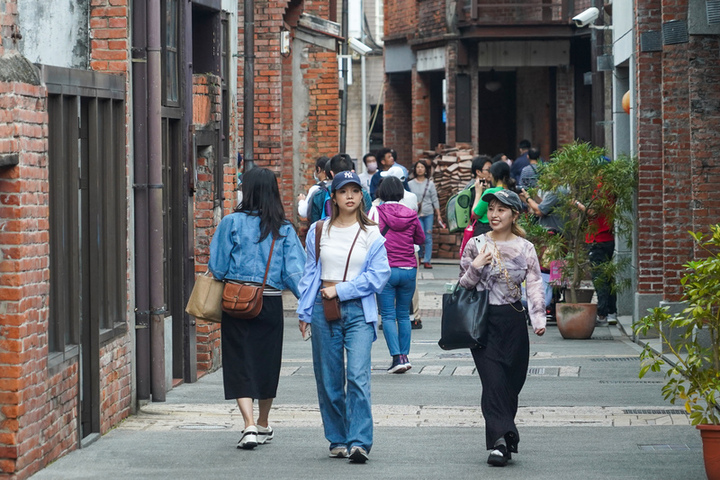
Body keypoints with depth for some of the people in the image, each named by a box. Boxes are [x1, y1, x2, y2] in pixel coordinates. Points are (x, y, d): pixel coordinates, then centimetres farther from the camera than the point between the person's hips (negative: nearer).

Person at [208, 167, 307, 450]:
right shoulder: (284, 230, -1)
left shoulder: (232, 223, -6)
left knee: (240, 364, 0)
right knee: (266, 362, 16)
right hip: (271, 302, 2)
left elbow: (217, 267, -4)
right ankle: (263, 426, 30)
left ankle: (249, 425, -16)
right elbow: (294, 271, -5)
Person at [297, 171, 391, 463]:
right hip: (323, 311, 3)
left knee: (358, 375, -15)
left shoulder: (371, 234, 3)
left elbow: (378, 275, -4)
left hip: (358, 310, -3)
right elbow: (310, 273, 14)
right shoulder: (318, 232, 10)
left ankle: (359, 442, -18)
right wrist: (304, 312, 9)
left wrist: (339, 290, -8)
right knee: (328, 379, 6)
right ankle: (338, 440, 19)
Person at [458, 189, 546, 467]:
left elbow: (534, 286, 0)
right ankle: (502, 440, -18)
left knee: (511, 382, 4)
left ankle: (501, 442, 16)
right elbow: (463, 285, 7)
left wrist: (539, 318, -14)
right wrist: (475, 267, -12)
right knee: (493, 380, -12)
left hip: (513, 321, 2)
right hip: (483, 321, -1)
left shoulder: (525, 249, 5)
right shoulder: (476, 245, 4)